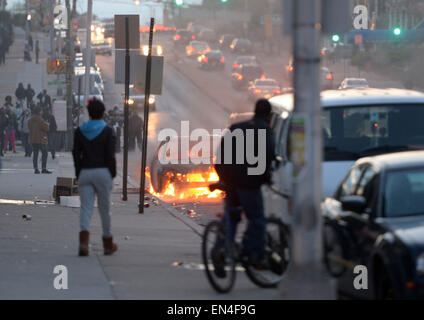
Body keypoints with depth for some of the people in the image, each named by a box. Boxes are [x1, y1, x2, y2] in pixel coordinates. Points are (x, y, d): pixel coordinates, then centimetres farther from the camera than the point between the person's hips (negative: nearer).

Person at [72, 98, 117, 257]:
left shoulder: (80, 131, 3)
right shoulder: (107, 131, -6)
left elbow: (76, 154, 3)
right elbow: (110, 155, -9)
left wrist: (78, 175, 9)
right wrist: (112, 175, 1)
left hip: (85, 172, 2)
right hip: (102, 172, -2)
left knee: (86, 207, -1)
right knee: (104, 208, 10)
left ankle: (83, 241, -24)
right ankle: (108, 244, 22)